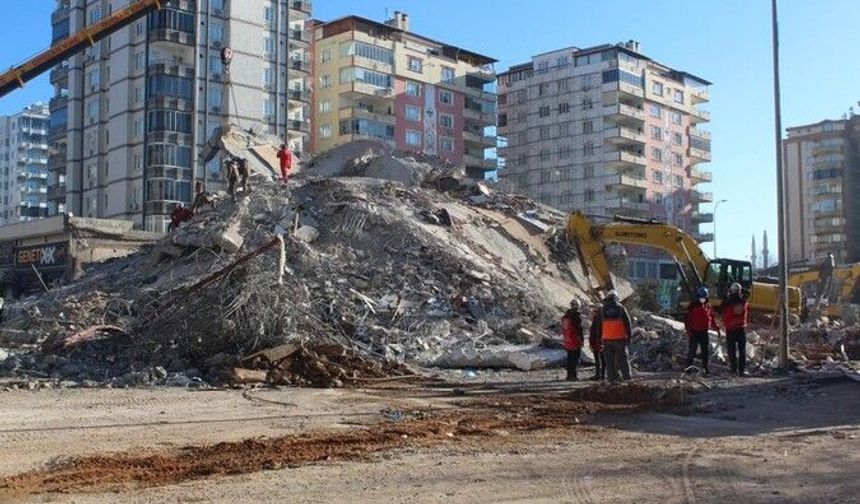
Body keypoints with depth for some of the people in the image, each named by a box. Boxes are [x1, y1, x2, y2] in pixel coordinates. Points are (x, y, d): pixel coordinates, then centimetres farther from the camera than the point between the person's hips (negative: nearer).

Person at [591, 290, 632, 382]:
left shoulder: (602, 310, 5)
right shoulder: (621, 308, 0)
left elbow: (598, 326, 8)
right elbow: (628, 324, 0)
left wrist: (599, 338, 14)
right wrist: (629, 336, 6)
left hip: (607, 339, 1)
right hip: (620, 338, -1)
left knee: (609, 359, 6)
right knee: (622, 358, 6)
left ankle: (612, 377, 4)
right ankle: (626, 376, 6)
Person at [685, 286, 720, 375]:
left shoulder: (708, 306, 9)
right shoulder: (692, 306, -1)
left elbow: (712, 318, 15)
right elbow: (687, 319, -3)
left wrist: (717, 328, 8)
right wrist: (688, 329, -13)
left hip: (704, 332, 3)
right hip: (694, 332, -3)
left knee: (705, 351, 6)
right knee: (692, 351, -1)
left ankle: (705, 368, 12)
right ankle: (689, 367, 4)